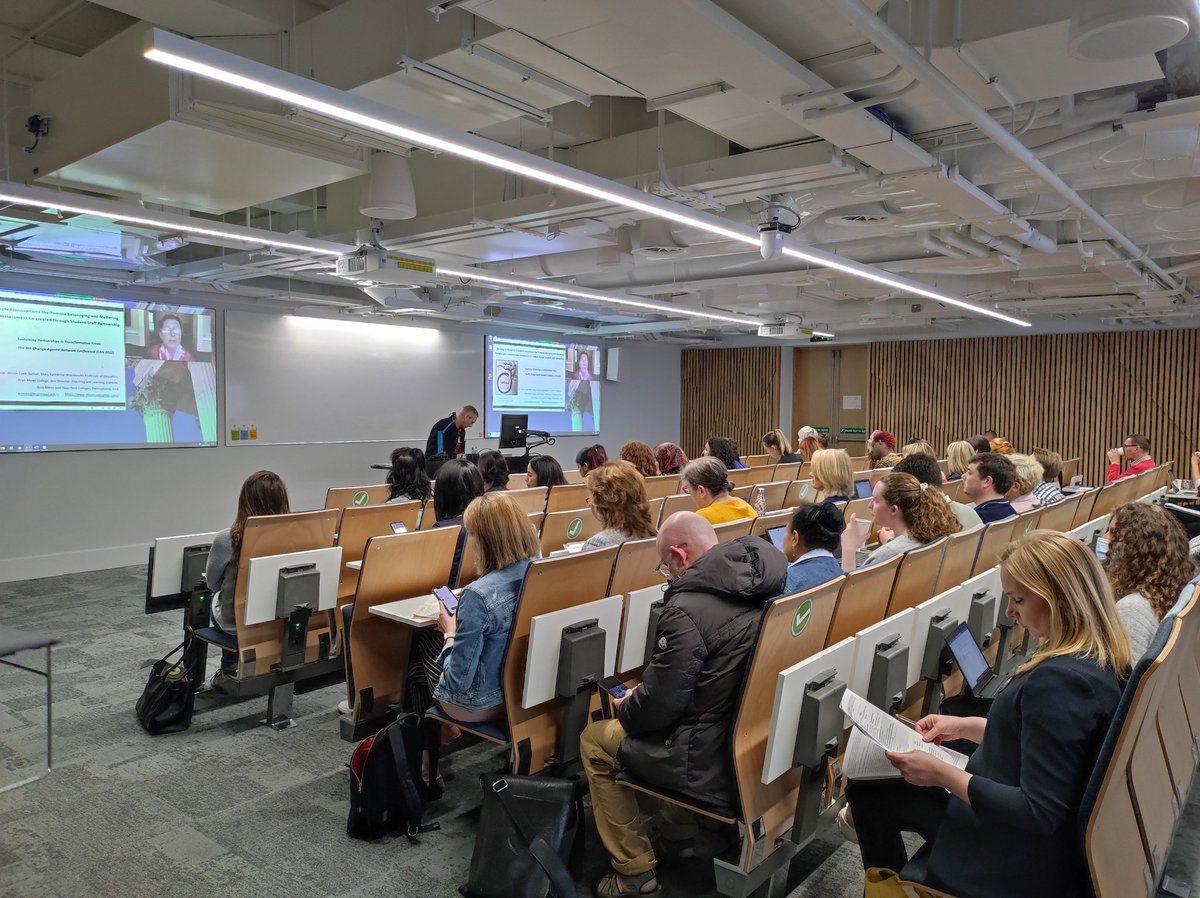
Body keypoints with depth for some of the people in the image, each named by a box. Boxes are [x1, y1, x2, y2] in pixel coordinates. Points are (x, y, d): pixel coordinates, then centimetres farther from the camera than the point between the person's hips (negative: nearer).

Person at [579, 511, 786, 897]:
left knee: (593, 740, 13)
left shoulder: (688, 609, -26)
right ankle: (681, 825, 36)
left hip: (716, 764, -8)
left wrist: (623, 708, 3)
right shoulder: (761, 583, 0)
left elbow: (658, 704, -20)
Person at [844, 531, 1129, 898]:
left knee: (866, 791, 6)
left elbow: (1038, 814, -31)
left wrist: (942, 774, -25)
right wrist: (966, 727, 10)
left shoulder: (1059, 681, -32)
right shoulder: (1104, 659, -1)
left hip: (1021, 864, -9)